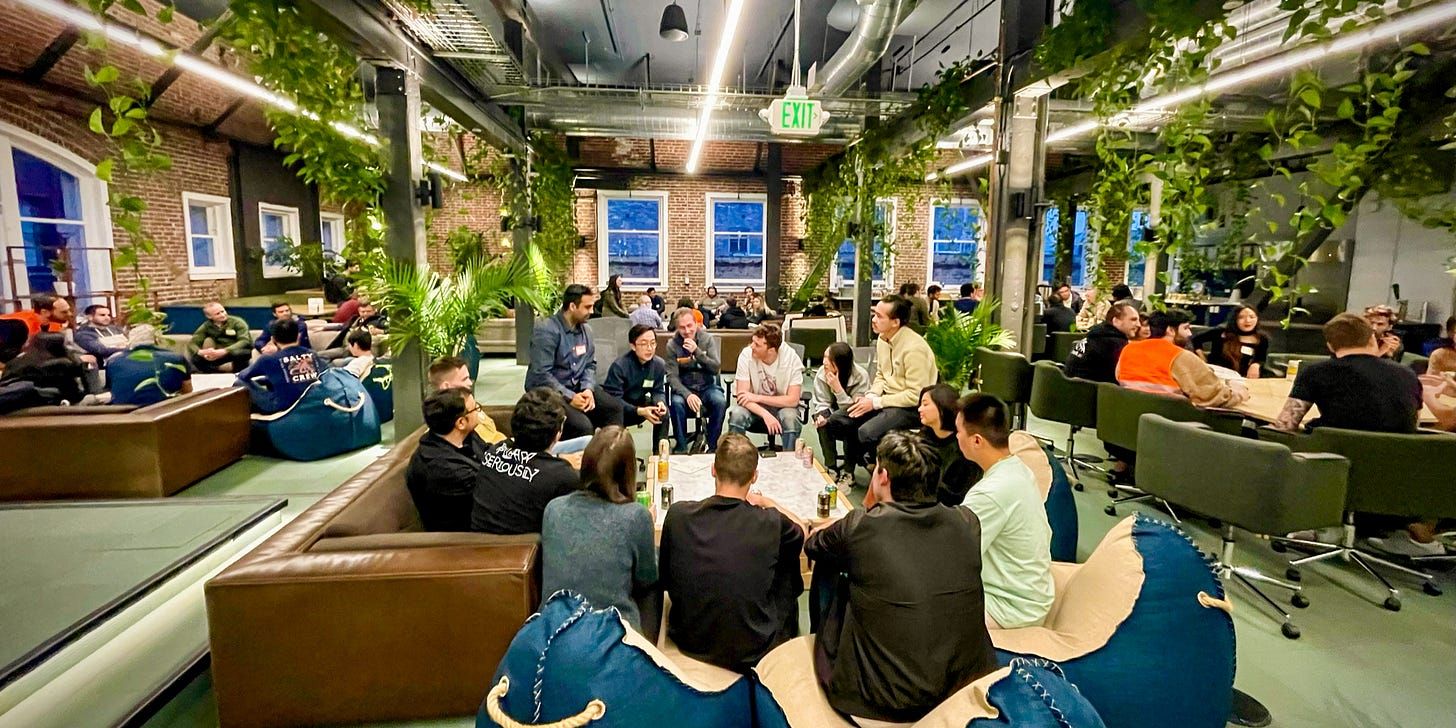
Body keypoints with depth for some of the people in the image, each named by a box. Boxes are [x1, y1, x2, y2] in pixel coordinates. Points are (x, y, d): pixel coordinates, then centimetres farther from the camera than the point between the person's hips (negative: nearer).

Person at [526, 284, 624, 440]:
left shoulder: (585, 331, 8)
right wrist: (569, 397, -24)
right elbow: (541, 374, -22)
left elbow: (590, 365, 10)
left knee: (615, 407, -9)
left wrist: (588, 389, -10)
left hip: (577, 388, 7)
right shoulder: (546, 331, -17)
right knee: (582, 425, -28)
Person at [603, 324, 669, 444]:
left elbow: (658, 391, 1)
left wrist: (660, 402, -25)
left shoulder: (659, 364, -9)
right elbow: (613, 398, -26)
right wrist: (639, 411, -36)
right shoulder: (619, 366, -24)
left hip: (639, 404, 4)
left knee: (663, 410, -20)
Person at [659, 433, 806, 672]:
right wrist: (765, 502, 18)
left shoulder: (677, 515, -16)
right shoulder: (771, 524, -20)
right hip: (753, 652, -2)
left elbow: (665, 580, 2)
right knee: (787, 573, 21)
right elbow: (803, 531, 5)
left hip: (689, 645, 2)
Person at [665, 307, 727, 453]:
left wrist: (697, 352, -24)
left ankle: (713, 445, -12)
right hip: (685, 387, -1)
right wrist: (687, 394, -28)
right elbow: (672, 377, -10)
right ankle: (681, 447, -14)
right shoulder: (672, 345, -6)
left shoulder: (707, 339, -3)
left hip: (708, 386, 1)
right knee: (676, 402, -32)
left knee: (720, 401, -30)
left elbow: (716, 368, -10)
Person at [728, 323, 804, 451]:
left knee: (790, 418, -33)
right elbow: (742, 395, -19)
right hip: (753, 406, 1)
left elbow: (793, 400, -18)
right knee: (737, 414, -30)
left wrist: (758, 397, -23)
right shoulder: (746, 354, -17)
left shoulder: (792, 358, -18)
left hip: (782, 405, -1)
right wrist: (765, 414, -34)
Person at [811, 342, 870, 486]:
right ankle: (832, 470, -17)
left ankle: (848, 473, -22)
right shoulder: (821, 373, -13)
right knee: (823, 422, -30)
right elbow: (822, 402, -8)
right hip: (835, 414, 3)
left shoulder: (860, 376, -23)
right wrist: (821, 415, -31)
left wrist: (838, 388, -36)